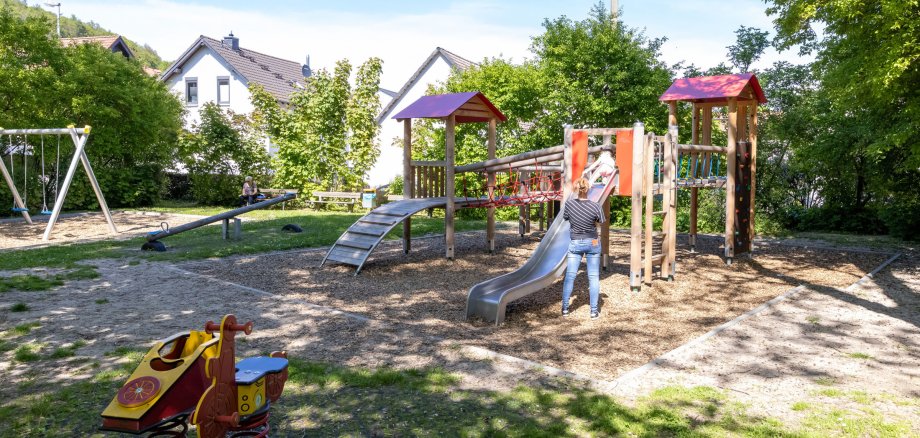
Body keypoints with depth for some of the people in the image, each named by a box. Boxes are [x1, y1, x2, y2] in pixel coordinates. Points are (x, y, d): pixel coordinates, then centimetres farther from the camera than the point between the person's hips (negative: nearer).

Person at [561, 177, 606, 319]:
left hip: (575, 243, 1)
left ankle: (565, 308, 13)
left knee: (570, 276, 8)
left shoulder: (569, 203, -13)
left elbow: (565, 217, 3)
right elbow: (601, 222, -2)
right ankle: (594, 311, 10)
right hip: (592, 243, -1)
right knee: (593, 277, 6)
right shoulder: (594, 206, -16)